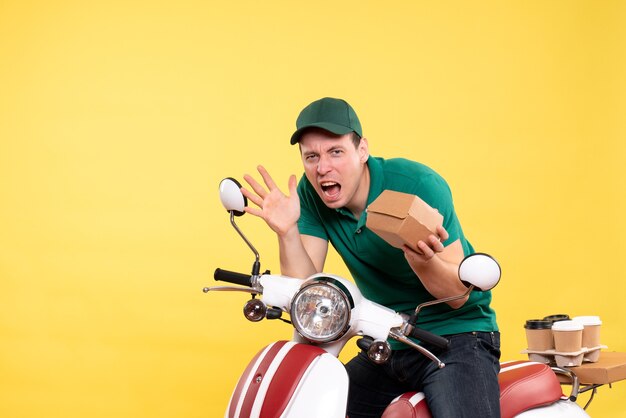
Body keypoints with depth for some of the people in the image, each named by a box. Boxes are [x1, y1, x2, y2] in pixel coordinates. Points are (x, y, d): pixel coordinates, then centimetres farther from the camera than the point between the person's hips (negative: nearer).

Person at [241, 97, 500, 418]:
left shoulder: (418, 184, -19)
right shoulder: (310, 194, -4)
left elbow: (458, 294, -16)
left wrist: (423, 261, -37)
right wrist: (286, 231, -24)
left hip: (456, 335, -5)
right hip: (387, 346, 5)